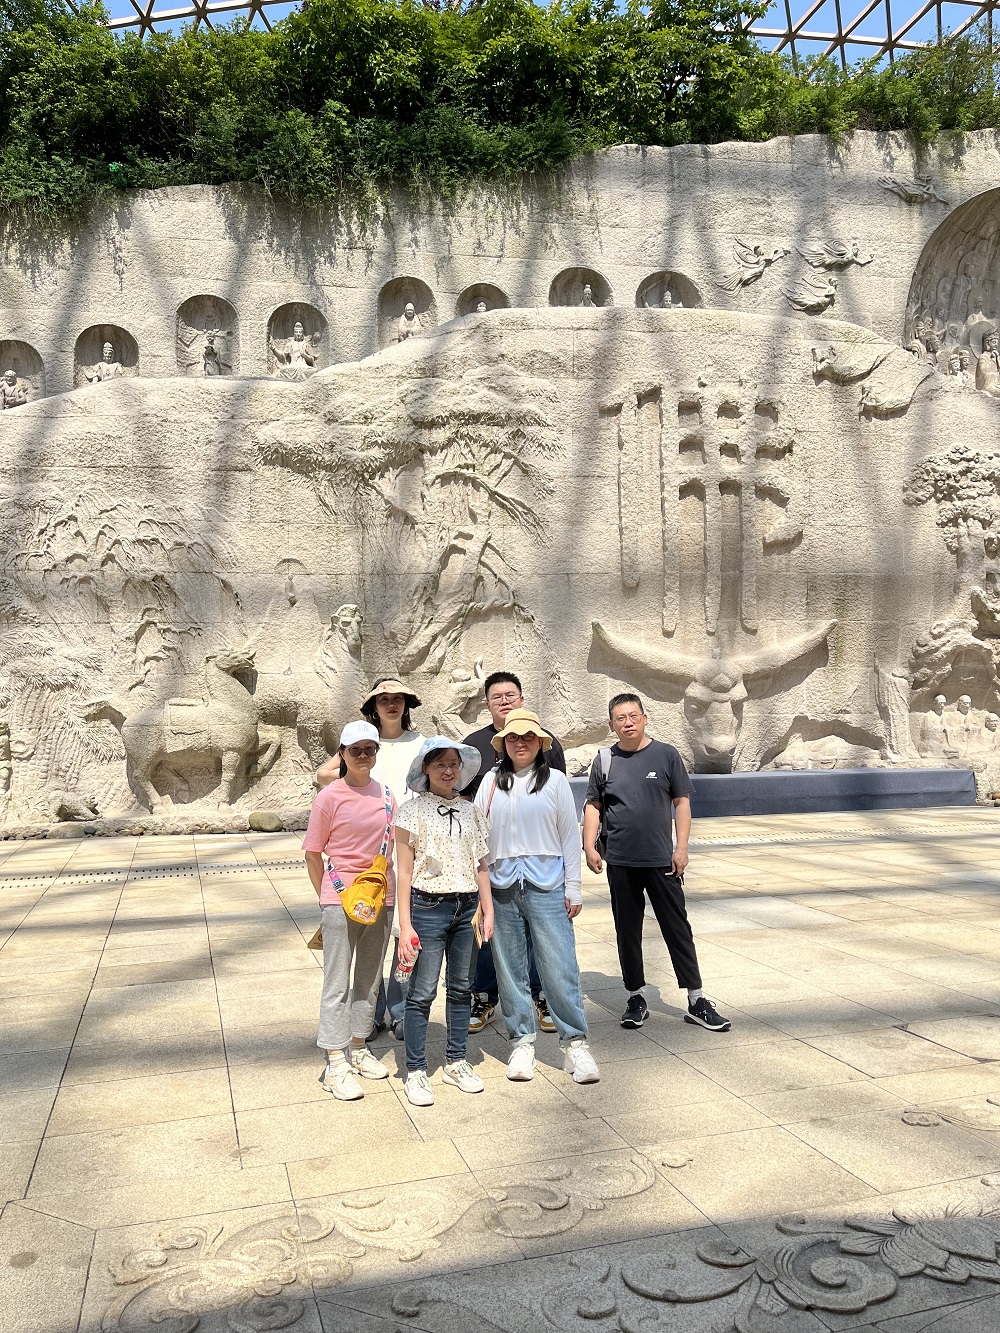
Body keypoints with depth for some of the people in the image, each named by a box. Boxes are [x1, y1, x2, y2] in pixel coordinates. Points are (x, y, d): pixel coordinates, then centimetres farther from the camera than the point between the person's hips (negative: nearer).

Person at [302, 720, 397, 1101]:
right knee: (337, 984, 1)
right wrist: (327, 897, -2)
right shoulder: (330, 797, -9)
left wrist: (382, 883, 7)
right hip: (340, 898, -5)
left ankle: (359, 1049, 30)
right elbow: (312, 854, -4)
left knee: (369, 979, 16)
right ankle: (335, 1064, 8)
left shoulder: (386, 794, 5)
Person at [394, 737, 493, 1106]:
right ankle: (415, 1071, 11)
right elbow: (405, 871, -6)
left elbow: (480, 865, 13)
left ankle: (456, 1062, 26)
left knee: (461, 987, 12)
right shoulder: (412, 811, -4)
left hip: (466, 908, 5)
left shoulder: (470, 812, 9)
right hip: (428, 907, -4)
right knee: (422, 992, -1)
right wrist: (405, 925, -9)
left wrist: (488, 910, 7)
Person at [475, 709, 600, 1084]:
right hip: (501, 885, 2)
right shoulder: (491, 782, 8)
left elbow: (570, 836, 4)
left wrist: (573, 887, 2)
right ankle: (522, 1042, 20)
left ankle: (575, 1043, 8)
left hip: (546, 885, -2)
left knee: (560, 966, -4)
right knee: (510, 968, 8)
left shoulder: (555, 780, 4)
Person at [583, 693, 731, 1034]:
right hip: (620, 863, 2)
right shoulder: (604, 761, 4)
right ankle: (636, 999, 22)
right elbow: (593, 806, 10)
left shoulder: (666, 755, 1)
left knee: (678, 928, 3)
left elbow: (682, 802, 3)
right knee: (628, 931, 9)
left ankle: (696, 1001, 12)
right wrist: (589, 845, 0)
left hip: (662, 861, -1)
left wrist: (682, 846, -3)